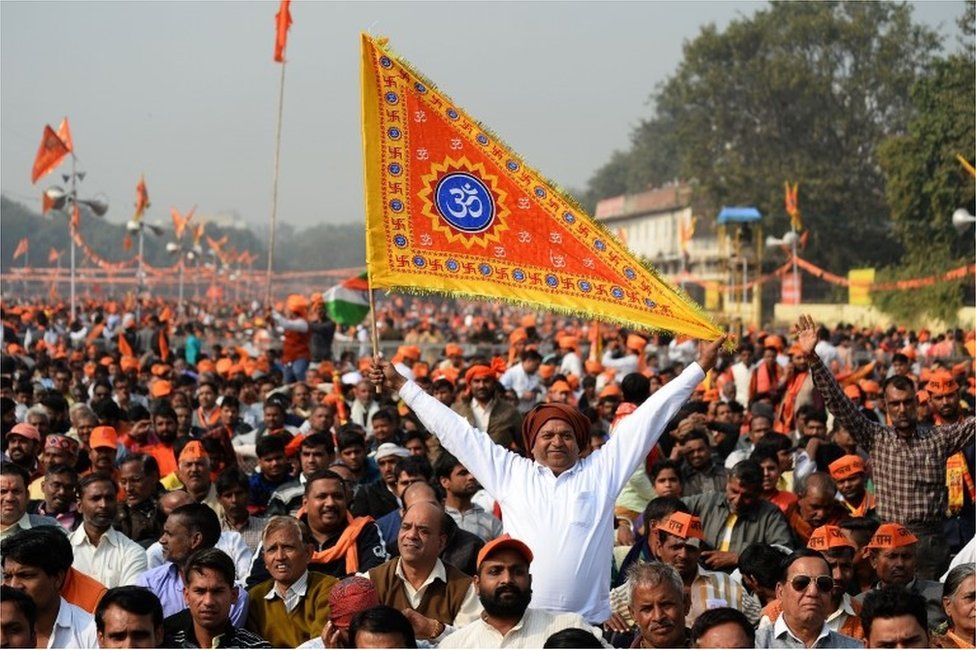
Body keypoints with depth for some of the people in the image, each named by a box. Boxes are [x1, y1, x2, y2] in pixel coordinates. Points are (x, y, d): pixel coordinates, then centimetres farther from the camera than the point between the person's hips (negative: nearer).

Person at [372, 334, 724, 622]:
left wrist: (700, 367, 11)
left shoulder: (602, 471, 9)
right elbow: (455, 430, 15)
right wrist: (401, 385, 18)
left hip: (588, 623, 0)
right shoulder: (510, 472, 11)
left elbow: (646, 420, 10)